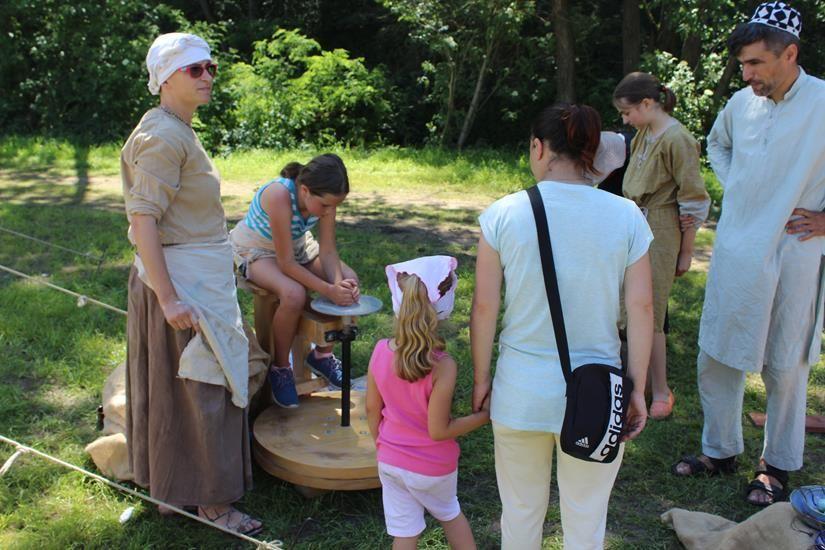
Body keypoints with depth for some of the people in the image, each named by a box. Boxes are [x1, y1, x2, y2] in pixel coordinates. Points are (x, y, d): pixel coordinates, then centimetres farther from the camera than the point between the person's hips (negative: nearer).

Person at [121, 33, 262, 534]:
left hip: (202, 277, 10)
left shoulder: (180, 132, 13)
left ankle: (172, 487, 32)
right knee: (201, 389, 0)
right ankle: (212, 503, 14)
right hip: (187, 285, -10)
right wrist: (168, 298, -26)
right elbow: (143, 220, -23)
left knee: (181, 386, 17)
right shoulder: (163, 137, -18)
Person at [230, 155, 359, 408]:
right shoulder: (279, 195, -38)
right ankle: (280, 368, -9)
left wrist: (340, 284, -33)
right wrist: (329, 290, -38)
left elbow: (328, 251, -15)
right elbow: (286, 263, -34)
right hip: (254, 249, -6)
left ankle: (322, 354, 8)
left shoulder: (324, 197, -20)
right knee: (294, 294, -35)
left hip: (297, 244, 6)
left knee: (350, 280, -11)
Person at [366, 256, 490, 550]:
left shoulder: (381, 351, -15)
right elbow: (438, 430, -21)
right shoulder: (443, 366, -28)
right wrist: (483, 415, -9)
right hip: (432, 467, -3)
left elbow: (372, 409, -2)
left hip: (390, 460, 3)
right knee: (450, 514, 26)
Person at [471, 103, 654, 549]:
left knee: (520, 512, 21)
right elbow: (641, 307, -5)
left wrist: (481, 377, 7)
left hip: (520, 394, 0)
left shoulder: (504, 214, -9)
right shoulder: (626, 217, -7)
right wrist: (637, 389, 5)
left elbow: (484, 306, -6)